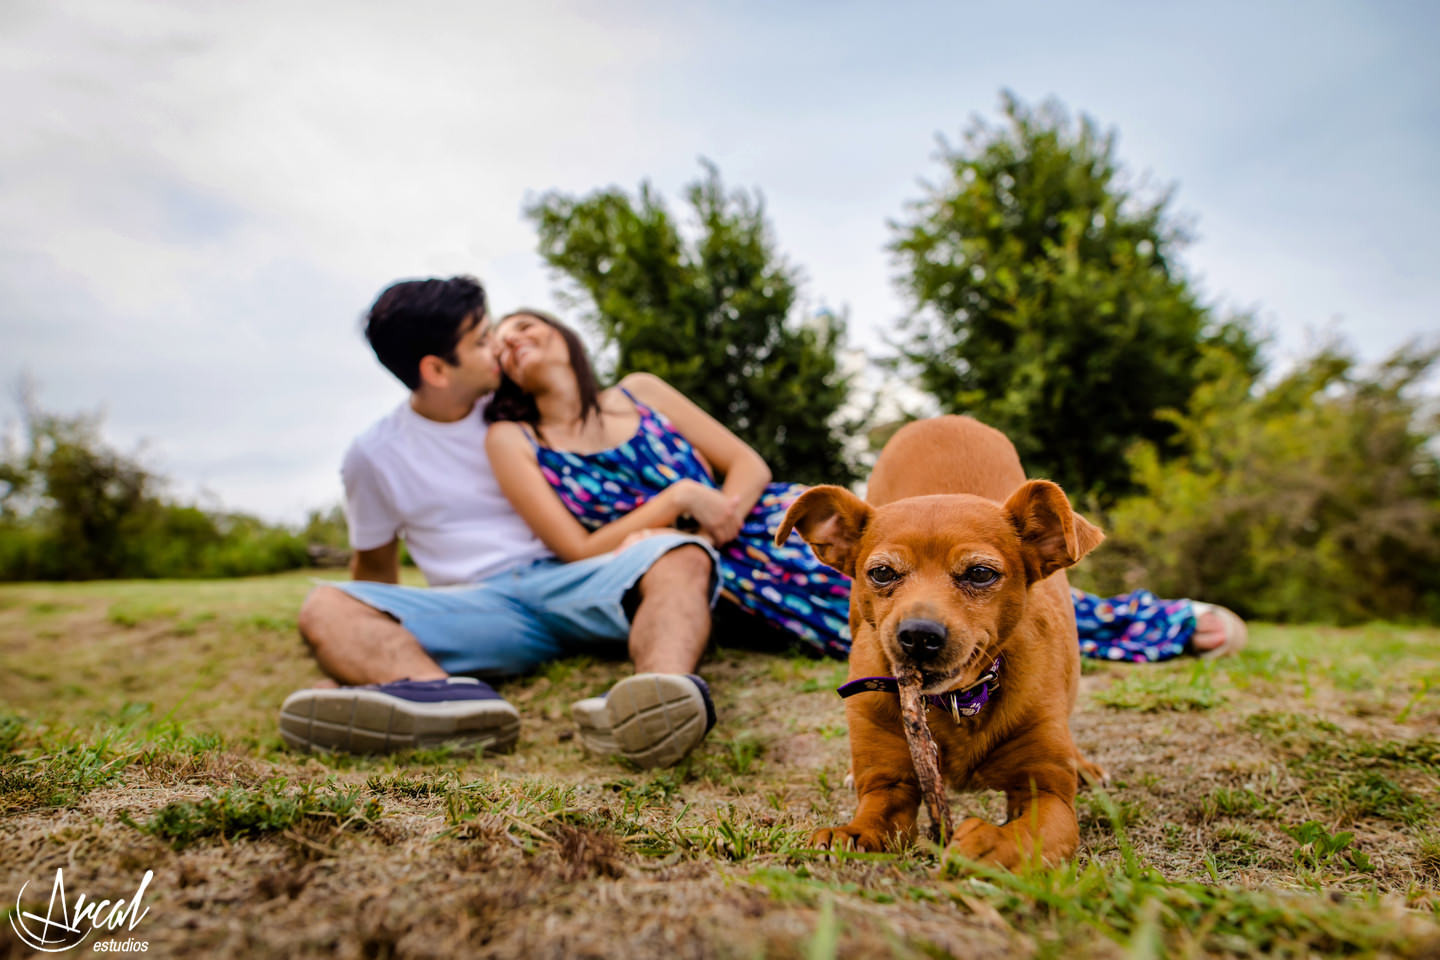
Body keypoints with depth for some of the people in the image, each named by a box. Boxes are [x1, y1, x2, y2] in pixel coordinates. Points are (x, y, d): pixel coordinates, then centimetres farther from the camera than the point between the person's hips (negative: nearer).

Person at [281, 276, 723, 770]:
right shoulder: (372, 455, 10)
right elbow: (375, 565, 22)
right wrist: (372, 648, 17)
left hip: (571, 581, 1)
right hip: (482, 607, 0)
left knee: (684, 556, -30)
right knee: (324, 609, -25)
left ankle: (663, 698, -63)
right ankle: (449, 695, -57)